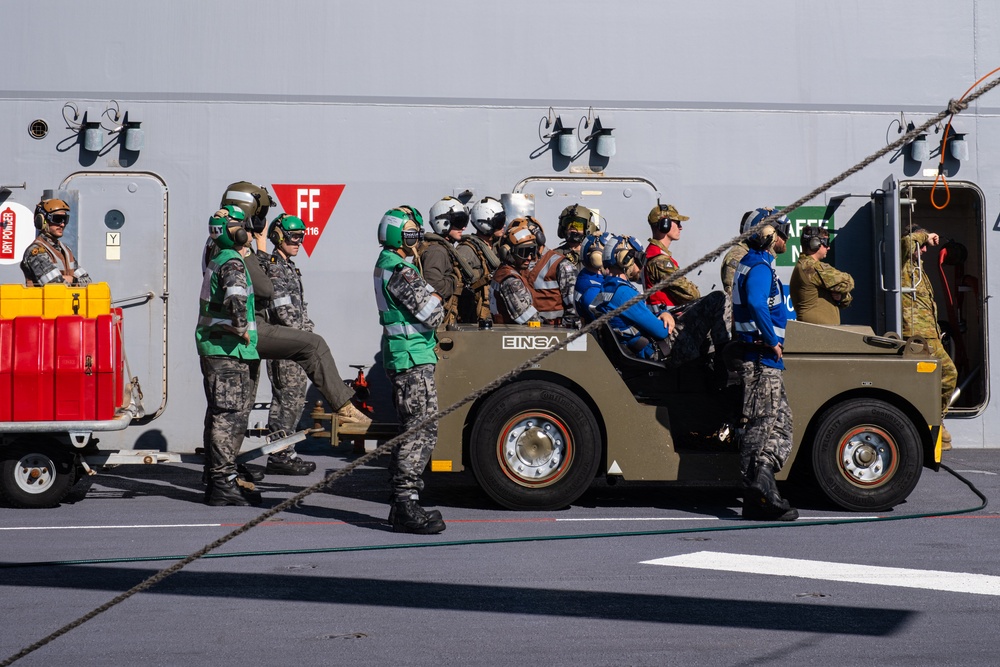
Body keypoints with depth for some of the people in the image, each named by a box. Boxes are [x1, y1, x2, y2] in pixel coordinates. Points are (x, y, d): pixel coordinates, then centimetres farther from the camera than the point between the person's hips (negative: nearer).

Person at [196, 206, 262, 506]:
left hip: (213, 349, 10)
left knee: (220, 415, 14)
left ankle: (216, 480, 19)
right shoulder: (233, 264, -14)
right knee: (230, 415, -9)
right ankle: (224, 483, -9)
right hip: (229, 350, -10)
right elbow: (236, 300, -31)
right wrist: (242, 330, -19)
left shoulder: (218, 262, 19)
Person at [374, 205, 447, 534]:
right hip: (412, 356, -11)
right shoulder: (400, 270, -16)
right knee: (422, 429, -12)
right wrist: (435, 296, 0)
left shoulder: (387, 264, 16)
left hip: (402, 356, 11)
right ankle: (406, 507, -13)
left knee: (412, 430, 15)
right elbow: (433, 315, -18)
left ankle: (402, 505, 19)